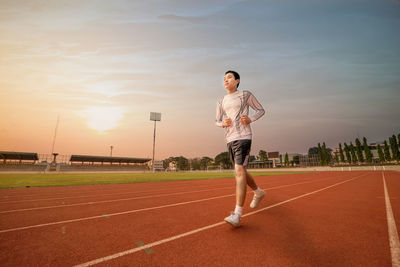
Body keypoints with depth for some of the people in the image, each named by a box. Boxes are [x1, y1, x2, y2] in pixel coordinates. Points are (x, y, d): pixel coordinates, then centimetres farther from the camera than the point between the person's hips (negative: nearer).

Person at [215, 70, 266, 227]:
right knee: (241, 172, 14)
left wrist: (250, 119, -8)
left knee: (239, 171, -17)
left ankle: (237, 214, -15)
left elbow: (261, 110, 11)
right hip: (229, 139, 6)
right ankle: (259, 192, 41)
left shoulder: (246, 95, 6)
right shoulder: (221, 102, 17)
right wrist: (223, 123, -2)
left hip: (243, 137, -6)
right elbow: (217, 121, 22)